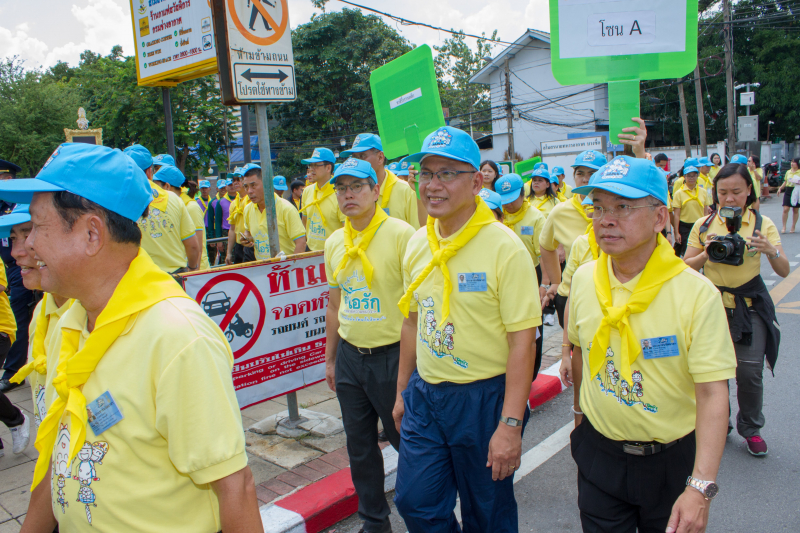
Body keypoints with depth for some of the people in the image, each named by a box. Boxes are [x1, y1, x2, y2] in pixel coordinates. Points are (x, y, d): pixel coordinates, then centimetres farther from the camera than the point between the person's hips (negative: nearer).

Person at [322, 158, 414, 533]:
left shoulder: (401, 235, -13)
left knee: (405, 439, 9)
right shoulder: (334, 243, 6)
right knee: (359, 443, 16)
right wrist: (330, 358, 17)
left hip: (392, 355, -6)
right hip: (349, 356, 6)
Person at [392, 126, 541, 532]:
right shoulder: (417, 243, 2)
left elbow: (522, 341, -17)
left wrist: (510, 424, -19)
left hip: (483, 397, -5)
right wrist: (403, 391, 15)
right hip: (424, 394, 5)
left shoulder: (504, 247, -17)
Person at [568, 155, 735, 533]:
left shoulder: (697, 293, -19)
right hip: (598, 451, 3)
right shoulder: (583, 279, -5)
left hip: (672, 459, -2)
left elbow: (712, 393, -22)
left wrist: (701, 487, -29)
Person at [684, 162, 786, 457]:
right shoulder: (703, 225, 3)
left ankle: (751, 428, 19)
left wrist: (771, 250, -25)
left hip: (750, 307, -1)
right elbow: (686, 266, 3)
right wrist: (707, 254, -15)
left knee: (749, 371, -6)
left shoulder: (762, 223, 0)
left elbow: (784, 271, -5)